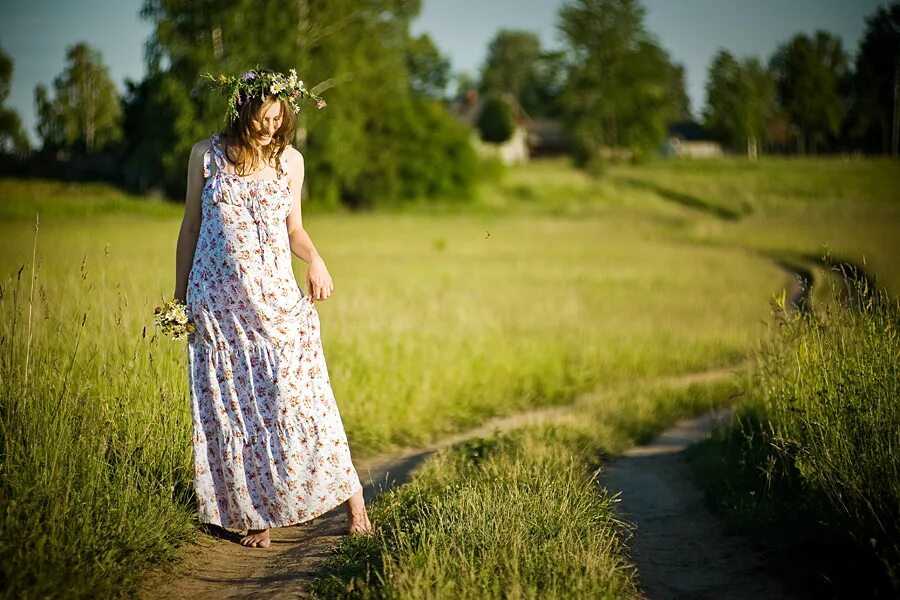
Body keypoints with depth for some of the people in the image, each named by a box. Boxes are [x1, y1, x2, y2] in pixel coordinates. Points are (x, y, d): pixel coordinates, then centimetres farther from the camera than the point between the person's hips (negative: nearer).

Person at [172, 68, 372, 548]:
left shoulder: (290, 160, 5)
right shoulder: (206, 154, 1)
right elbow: (191, 226, 8)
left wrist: (315, 258, -6)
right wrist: (180, 295, 9)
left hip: (277, 297, 0)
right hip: (218, 298, 0)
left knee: (297, 397, -7)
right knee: (231, 407, 3)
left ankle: (351, 495, 3)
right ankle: (254, 513, 14)